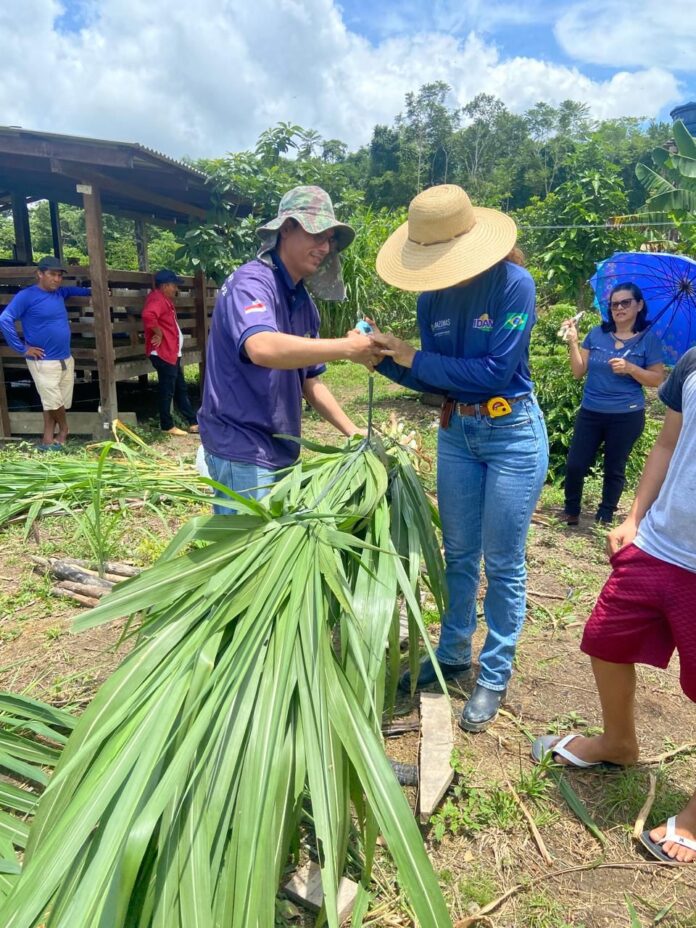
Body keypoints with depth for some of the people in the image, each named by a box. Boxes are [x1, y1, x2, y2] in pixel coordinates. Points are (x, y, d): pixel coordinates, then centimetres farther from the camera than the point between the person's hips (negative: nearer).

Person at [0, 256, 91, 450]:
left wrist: (91, 291, 18)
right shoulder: (26, 296, -12)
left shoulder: (59, 293, 9)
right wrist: (22, 349, -17)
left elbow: (72, 290, 34)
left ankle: (48, 439, 19)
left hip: (65, 359, 7)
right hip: (43, 361, -7)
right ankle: (63, 430, 25)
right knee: (54, 401, 0)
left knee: (57, 402, 9)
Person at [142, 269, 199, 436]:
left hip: (172, 353, 11)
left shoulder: (164, 299, 19)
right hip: (163, 353, -11)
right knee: (167, 390, -3)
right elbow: (148, 315, -34)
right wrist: (158, 333, -23)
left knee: (181, 389, 13)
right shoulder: (157, 299, -15)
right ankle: (167, 426, 7)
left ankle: (193, 422, 19)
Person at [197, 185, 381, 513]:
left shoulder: (303, 302, 11)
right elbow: (262, 348, -36)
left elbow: (309, 380, 16)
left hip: (281, 450, 9)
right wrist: (347, 348, -34)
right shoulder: (252, 282, -15)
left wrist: (353, 433, 8)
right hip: (243, 451, -9)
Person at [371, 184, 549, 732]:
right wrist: (385, 357, -13)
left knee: (502, 563, 5)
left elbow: (494, 372, -22)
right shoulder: (434, 298, -1)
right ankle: (453, 653, 35)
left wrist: (415, 357, -19)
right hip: (456, 432, 6)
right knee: (458, 554, 16)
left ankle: (495, 675, 23)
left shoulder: (513, 283, -17)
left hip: (513, 434, -5)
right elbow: (435, 380, 2)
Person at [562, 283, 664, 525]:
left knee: (614, 469, 9)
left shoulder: (649, 339, -2)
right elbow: (579, 371, 2)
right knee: (575, 465, 1)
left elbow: (657, 379, -4)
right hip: (590, 413, 2)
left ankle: (605, 518, 24)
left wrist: (630, 368, -19)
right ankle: (571, 512, 20)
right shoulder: (596, 333, 4)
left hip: (627, 416, -2)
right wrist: (573, 342, -9)